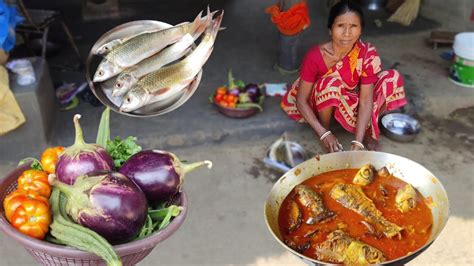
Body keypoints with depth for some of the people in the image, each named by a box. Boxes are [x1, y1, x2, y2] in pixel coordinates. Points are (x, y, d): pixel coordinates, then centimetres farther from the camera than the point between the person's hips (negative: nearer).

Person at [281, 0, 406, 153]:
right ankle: (325, 127, -10)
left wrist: (358, 142, -36)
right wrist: (323, 133, -34)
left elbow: (366, 100, -26)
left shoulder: (368, 54, -24)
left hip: (352, 101, 2)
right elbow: (301, 100, -23)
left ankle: (370, 129, -4)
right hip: (323, 104, -2)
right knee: (331, 83, -37)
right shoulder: (315, 56, -28)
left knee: (393, 77, -20)